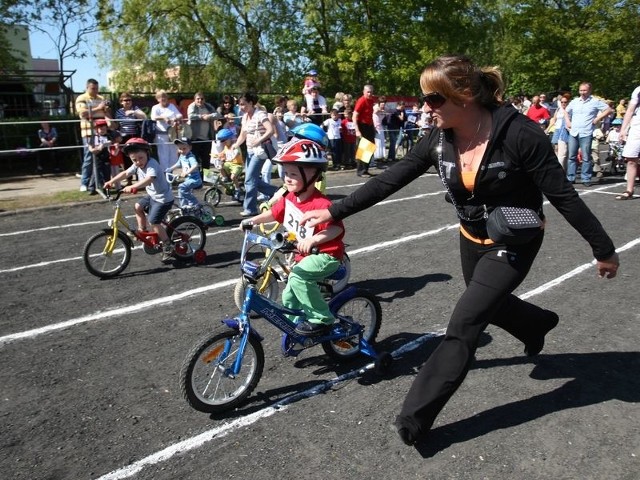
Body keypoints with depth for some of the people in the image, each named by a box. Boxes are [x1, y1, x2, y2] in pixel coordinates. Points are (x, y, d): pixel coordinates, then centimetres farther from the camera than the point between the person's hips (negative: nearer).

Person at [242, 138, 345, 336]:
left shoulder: (320, 204, -27)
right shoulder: (289, 197, -3)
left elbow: (337, 228, -36)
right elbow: (274, 213, 15)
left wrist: (314, 239, -50)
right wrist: (252, 220, 9)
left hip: (326, 255, -8)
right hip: (304, 255, 9)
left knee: (297, 277, -32)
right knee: (289, 299, 15)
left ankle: (321, 318, -16)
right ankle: (295, 326, 39)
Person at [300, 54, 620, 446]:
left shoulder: (519, 134, -28)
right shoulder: (439, 140, -13)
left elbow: (563, 195, -21)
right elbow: (389, 181, -10)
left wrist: (604, 249, -14)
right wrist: (335, 212, -12)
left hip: (515, 242, -6)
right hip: (473, 239, 6)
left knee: (464, 323, -11)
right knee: (488, 306, 25)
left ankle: (415, 416, 0)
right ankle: (537, 324, 60)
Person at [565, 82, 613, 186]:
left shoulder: (595, 101, 0)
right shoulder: (574, 101, 12)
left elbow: (608, 109, 1)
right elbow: (566, 111, 27)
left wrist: (598, 118, -6)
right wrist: (568, 121, 14)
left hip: (586, 134, -4)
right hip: (573, 133, 4)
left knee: (586, 158, -3)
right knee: (572, 156, 6)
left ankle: (586, 179, 2)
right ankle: (570, 178, 13)